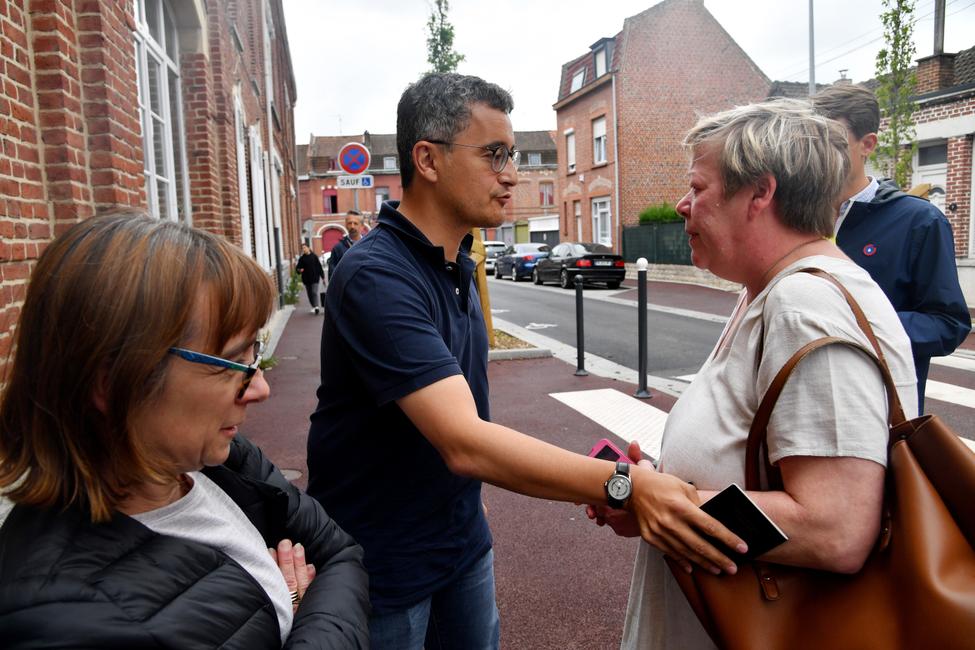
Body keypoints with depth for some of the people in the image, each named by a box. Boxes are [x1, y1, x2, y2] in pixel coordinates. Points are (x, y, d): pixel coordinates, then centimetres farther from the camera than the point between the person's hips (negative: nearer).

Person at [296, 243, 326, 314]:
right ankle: (313, 307, 22)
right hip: (306, 279, 4)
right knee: (310, 294, 10)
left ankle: (316, 307, -20)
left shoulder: (314, 256, -1)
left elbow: (319, 267, 1)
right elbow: (298, 267, 4)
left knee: (314, 292, -14)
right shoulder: (301, 258, 4)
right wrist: (299, 270, -21)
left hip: (315, 278, -3)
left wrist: (322, 276, 1)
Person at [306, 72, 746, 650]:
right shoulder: (377, 277, -26)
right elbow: (464, 442, -35)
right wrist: (625, 485, -40)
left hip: (463, 539, 8)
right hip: (383, 564, -7)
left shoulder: (459, 262, 3)